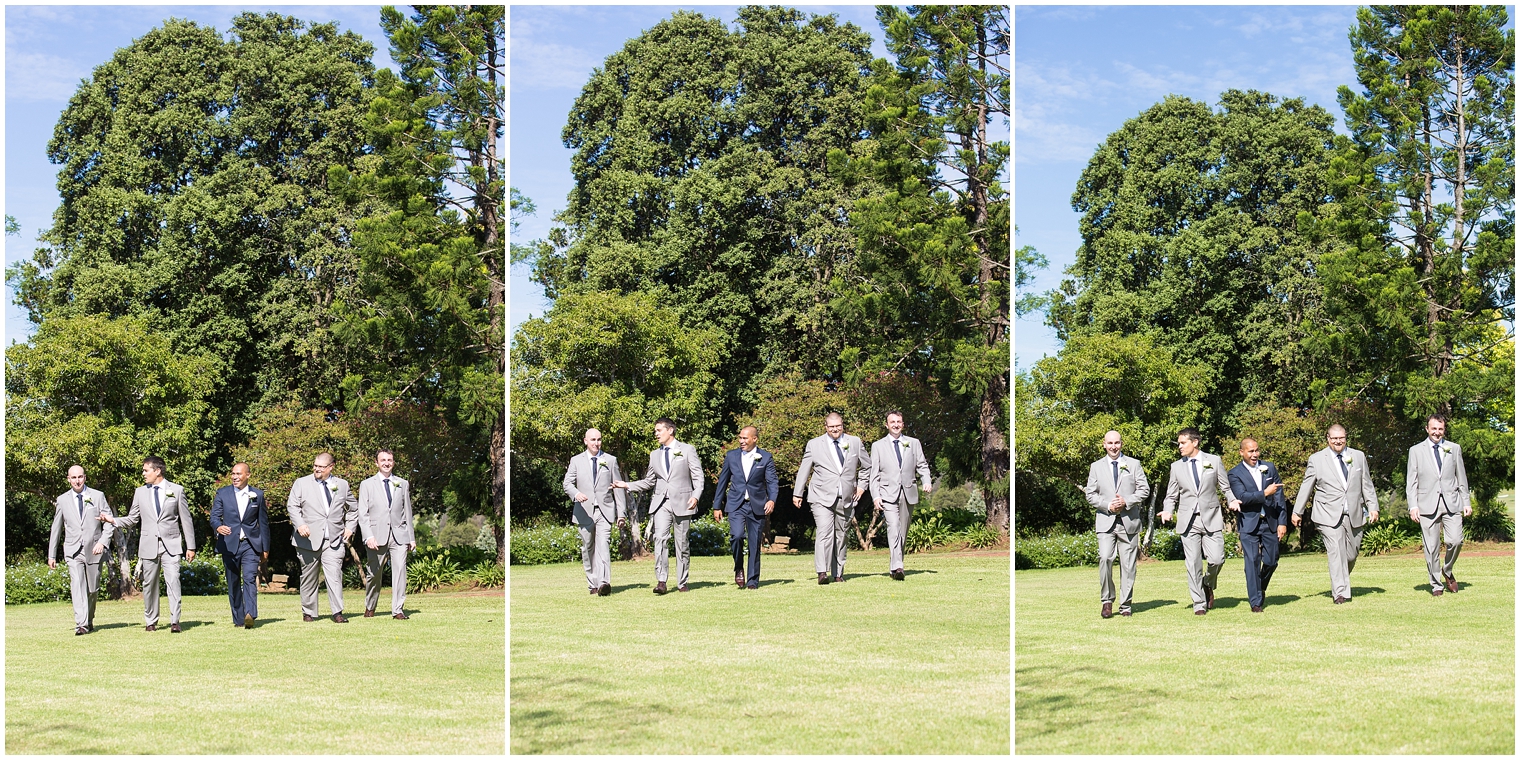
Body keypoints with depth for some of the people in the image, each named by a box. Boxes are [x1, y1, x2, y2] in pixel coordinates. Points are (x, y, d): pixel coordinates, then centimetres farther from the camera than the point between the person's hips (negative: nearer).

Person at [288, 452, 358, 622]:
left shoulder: (342, 485, 12)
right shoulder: (301, 483, 7)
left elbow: (353, 508, 23)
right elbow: (293, 506, -1)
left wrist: (350, 527, 12)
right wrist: (300, 524, -16)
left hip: (334, 539, 0)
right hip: (309, 539, 0)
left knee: (334, 575, -11)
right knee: (308, 577, 5)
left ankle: (337, 613, -11)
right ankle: (308, 613, 15)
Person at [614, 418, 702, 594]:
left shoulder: (687, 450, 5)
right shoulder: (654, 455, 16)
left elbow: (698, 476, -1)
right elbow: (648, 482, 20)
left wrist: (695, 496, -17)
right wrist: (627, 485, 7)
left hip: (682, 503, -2)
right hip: (661, 503, 2)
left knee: (682, 543, 3)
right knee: (660, 538, -17)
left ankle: (682, 583, 12)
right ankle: (661, 581, -21)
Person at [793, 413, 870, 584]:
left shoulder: (855, 442, 9)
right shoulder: (814, 444, 4)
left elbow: (867, 466, 21)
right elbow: (804, 470, 10)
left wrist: (861, 485, 11)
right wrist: (798, 493, 10)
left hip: (846, 499, 3)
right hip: (822, 498, -3)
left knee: (841, 536, 7)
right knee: (824, 533, -18)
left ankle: (838, 573, 15)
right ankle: (822, 572, -25)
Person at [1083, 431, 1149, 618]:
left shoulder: (1133, 464, 10)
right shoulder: (1096, 467, 11)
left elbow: (1144, 490, 5)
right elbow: (1091, 495, 8)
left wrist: (1126, 502, -10)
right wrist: (1108, 505, -9)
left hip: (1129, 520, 0)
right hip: (1105, 521, 0)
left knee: (1128, 564, 0)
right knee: (1105, 558, -17)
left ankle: (1125, 605, 9)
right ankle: (1107, 601, -5)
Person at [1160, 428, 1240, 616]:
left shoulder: (1214, 461, 6)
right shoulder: (1176, 466, 9)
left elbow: (1225, 487, 10)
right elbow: (1171, 496, 13)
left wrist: (1232, 500, -10)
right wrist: (1167, 510, -7)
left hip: (1211, 518, -1)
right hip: (1188, 521, 1)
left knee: (1217, 559, -8)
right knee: (1193, 564, -1)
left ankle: (1208, 585, 23)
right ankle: (1199, 604, 9)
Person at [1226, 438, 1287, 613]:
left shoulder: (1269, 468, 8)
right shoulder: (1235, 473, -2)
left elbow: (1279, 496, 6)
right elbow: (1242, 497, -15)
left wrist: (1282, 522, 1)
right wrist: (1265, 493, -19)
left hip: (1270, 522, 3)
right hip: (1249, 524, -3)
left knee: (1271, 562, 6)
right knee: (1252, 562, -7)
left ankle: (1261, 588, 34)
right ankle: (1256, 601, 0)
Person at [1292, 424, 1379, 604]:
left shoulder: (1359, 457, 11)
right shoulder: (1316, 459, 3)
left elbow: (1366, 484, 14)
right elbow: (1306, 487, 7)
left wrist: (1372, 506, 5)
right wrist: (1297, 511, 8)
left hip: (1354, 515, 3)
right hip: (1329, 515, -3)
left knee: (1351, 555, 6)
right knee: (1336, 553, -13)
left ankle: (1340, 581, 33)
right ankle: (1341, 593, -12)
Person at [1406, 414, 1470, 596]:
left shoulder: (1454, 449, 13)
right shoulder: (1416, 450, 7)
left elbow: (1461, 478, 15)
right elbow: (1411, 481, 4)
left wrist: (1466, 502, 10)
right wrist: (1413, 506, -6)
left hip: (1451, 503, 1)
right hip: (1427, 504, -1)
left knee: (1455, 541, -12)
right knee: (1431, 547, -2)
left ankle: (1448, 571, 15)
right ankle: (1436, 584, 9)